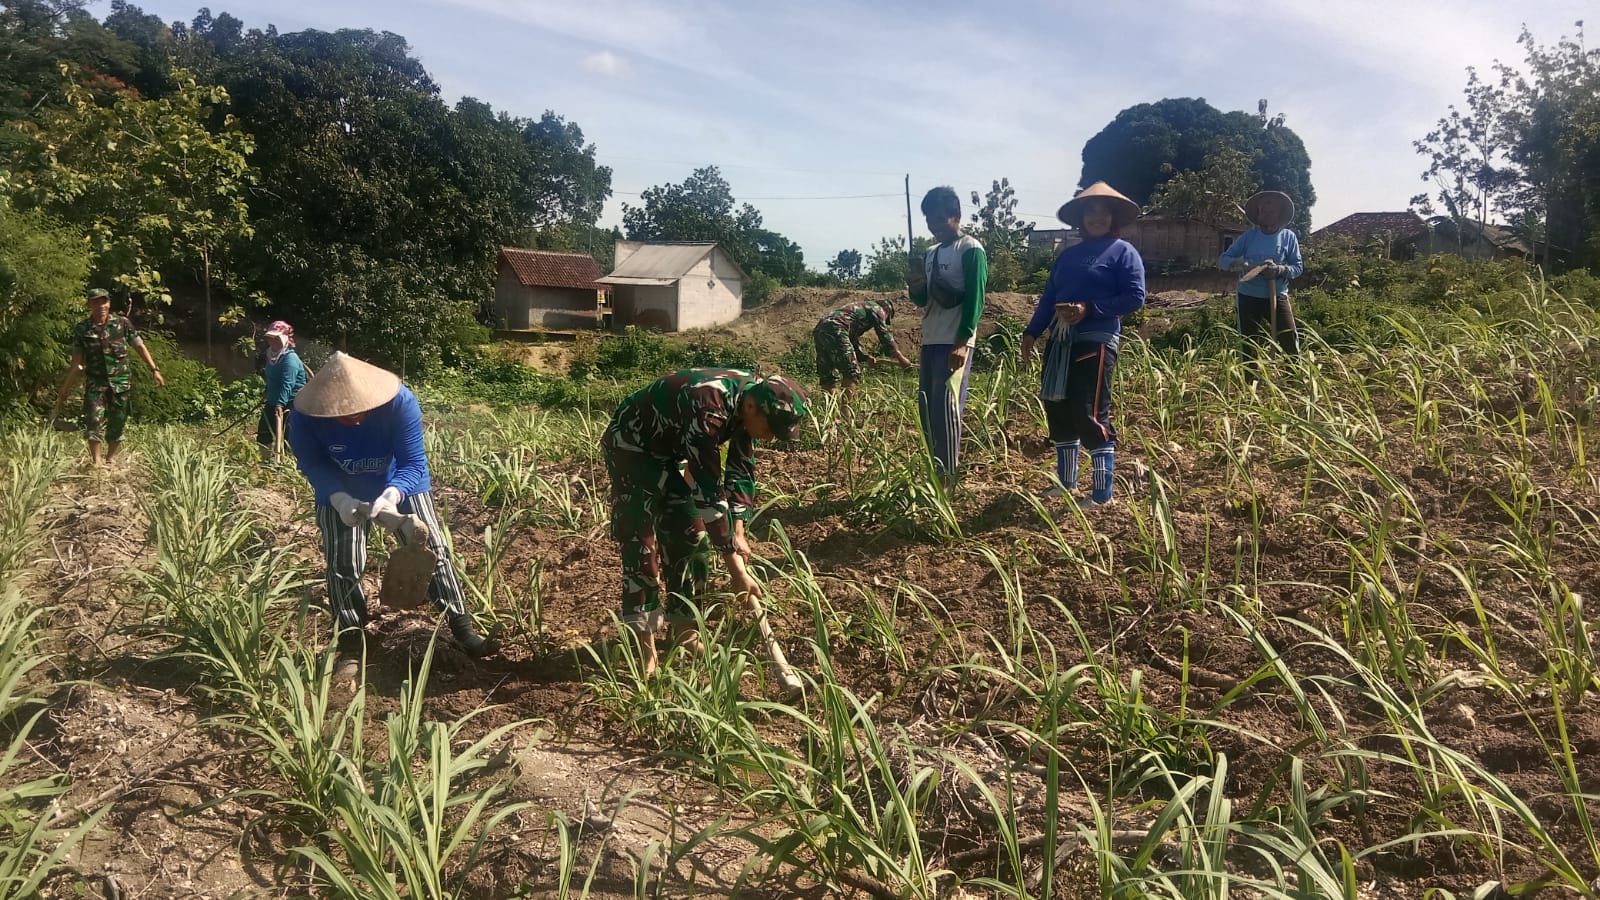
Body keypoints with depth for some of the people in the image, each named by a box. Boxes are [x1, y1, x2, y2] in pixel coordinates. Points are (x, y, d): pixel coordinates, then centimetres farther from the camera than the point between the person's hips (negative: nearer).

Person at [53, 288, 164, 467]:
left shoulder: (122, 323, -1)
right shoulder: (81, 329, 0)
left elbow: (140, 347, 4)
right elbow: (77, 361, 5)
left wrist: (154, 370, -4)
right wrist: (64, 389, 5)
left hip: (121, 382, 1)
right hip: (95, 382, -1)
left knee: (117, 424, 7)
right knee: (94, 419, -16)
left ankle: (109, 459, 23)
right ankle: (95, 460, -11)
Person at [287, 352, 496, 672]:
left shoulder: (400, 401, -35)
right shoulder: (305, 416, -31)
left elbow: (413, 462, -31)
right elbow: (311, 463, -18)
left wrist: (392, 494, -51)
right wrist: (339, 497, -36)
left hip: (401, 483, -1)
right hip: (340, 492, 1)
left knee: (432, 551, -1)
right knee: (342, 565, -3)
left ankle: (462, 629, 10)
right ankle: (351, 647, 11)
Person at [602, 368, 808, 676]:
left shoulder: (750, 397, -13)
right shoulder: (709, 409, -38)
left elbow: (741, 471, -2)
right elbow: (708, 492, -38)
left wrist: (738, 533, -11)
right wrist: (738, 572, -36)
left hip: (668, 449, 8)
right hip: (631, 445, -8)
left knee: (689, 535, 7)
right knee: (642, 543, -14)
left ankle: (683, 627, 18)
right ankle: (644, 646, -11)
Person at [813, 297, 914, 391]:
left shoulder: (860, 308, 37)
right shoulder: (877, 308, 12)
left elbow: (854, 341, 37)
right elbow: (885, 335, 6)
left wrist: (866, 357, 28)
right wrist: (901, 358, 11)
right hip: (834, 329, -9)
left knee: (828, 376, 12)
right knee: (852, 372, -8)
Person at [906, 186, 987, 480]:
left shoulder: (970, 249, -6)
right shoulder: (930, 254, 17)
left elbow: (975, 298, -12)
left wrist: (962, 343, -19)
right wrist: (914, 288, -2)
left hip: (955, 342, -8)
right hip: (930, 340, 8)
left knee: (945, 406, -11)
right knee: (926, 407, 9)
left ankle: (947, 477, -8)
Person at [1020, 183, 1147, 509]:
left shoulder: (1123, 251, 1)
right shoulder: (1068, 255, 19)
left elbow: (1135, 296, -9)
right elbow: (1049, 297, 17)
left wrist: (1089, 310, -16)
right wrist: (1031, 332, 7)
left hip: (1095, 342, -7)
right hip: (1060, 341, 7)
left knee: (1090, 414, -11)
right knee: (1058, 410, 9)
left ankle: (1102, 493, -2)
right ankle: (1066, 483, 23)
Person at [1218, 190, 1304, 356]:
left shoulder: (1288, 237, 0)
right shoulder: (1248, 237, 2)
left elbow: (1298, 267, -2)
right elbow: (1222, 260, 0)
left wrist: (1280, 270, -23)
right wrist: (1238, 264, -22)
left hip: (1277, 298, -1)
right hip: (1249, 298, 1)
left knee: (1290, 343, -6)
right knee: (1249, 346, 9)